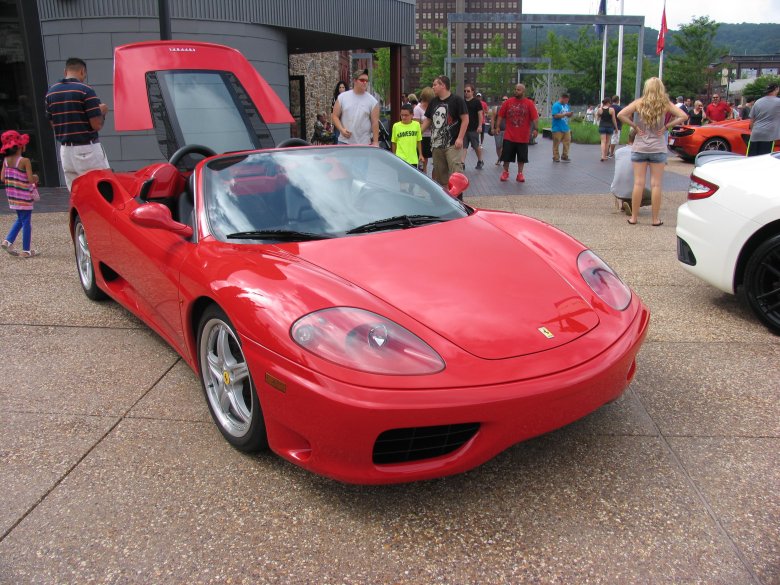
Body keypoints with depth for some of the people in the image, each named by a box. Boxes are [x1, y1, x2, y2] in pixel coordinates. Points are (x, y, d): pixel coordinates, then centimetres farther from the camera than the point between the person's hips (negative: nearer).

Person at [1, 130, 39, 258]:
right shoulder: (25, 161, -16)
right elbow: (30, 179, -18)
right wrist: (35, 177, 3)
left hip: (12, 196, 7)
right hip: (24, 196, -7)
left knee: (20, 219, 23)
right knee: (26, 222, 2)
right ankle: (26, 251, 6)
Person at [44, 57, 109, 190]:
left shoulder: (51, 92, 10)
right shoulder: (86, 90, -10)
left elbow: (52, 123, 15)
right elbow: (97, 125, -13)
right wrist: (102, 112, 5)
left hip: (65, 150, 6)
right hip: (87, 149, -6)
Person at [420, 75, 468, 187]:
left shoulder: (457, 100, -4)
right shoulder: (433, 102, 14)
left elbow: (465, 119, -8)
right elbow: (427, 120, 21)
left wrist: (460, 138, -15)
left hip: (452, 144, -7)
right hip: (436, 143, 7)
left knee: (455, 170, -14)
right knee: (439, 171, 10)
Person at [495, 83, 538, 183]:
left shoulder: (529, 103, -2)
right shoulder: (508, 102, 2)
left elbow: (534, 117, -6)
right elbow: (501, 115, 4)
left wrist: (535, 129, -15)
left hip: (523, 136, -1)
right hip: (509, 136, 1)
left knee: (522, 157, 7)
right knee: (506, 155, 5)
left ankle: (520, 174, 19)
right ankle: (505, 172, 20)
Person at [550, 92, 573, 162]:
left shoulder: (566, 106, 15)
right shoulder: (556, 105, -8)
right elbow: (555, 116, -18)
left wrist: (570, 114, -2)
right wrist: (565, 114, -19)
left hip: (566, 128, 7)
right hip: (558, 129, -7)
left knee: (567, 142, 4)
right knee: (556, 144, -1)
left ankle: (565, 157, 14)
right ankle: (556, 158, 7)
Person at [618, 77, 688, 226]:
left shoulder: (639, 103, -3)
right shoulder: (665, 105, -3)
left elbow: (621, 115, -12)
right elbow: (683, 116, -9)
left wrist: (634, 126, -4)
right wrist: (666, 126, -3)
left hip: (639, 148, 0)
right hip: (658, 149, 0)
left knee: (638, 183, 4)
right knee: (656, 184, 4)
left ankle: (634, 217, 8)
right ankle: (655, 219, 8)